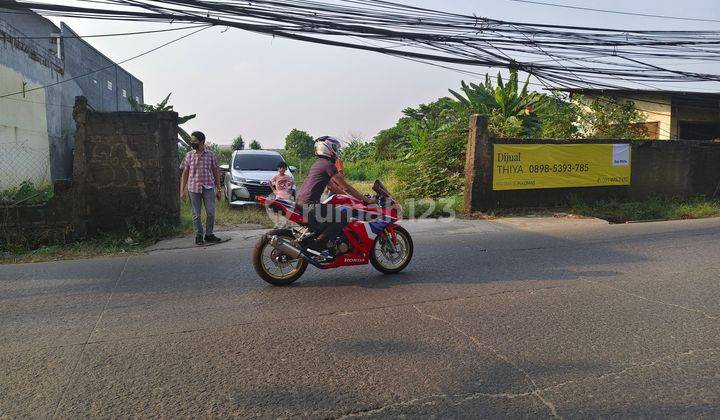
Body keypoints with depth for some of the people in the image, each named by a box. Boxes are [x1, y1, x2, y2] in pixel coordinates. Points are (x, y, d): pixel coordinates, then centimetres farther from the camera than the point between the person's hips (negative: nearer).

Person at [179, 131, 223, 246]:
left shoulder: (210, 155, 3)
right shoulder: (189, 156, 6)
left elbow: (216, 172, 8)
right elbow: (185, 173, 8)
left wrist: (218, 189, 5)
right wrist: (182, 191, 2)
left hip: (208, 188, -1)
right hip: (194, 188, 1)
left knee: (211, 213, -1)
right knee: (196, 214, 5)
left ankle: (209, 235, 14)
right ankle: (198, 236, 15)